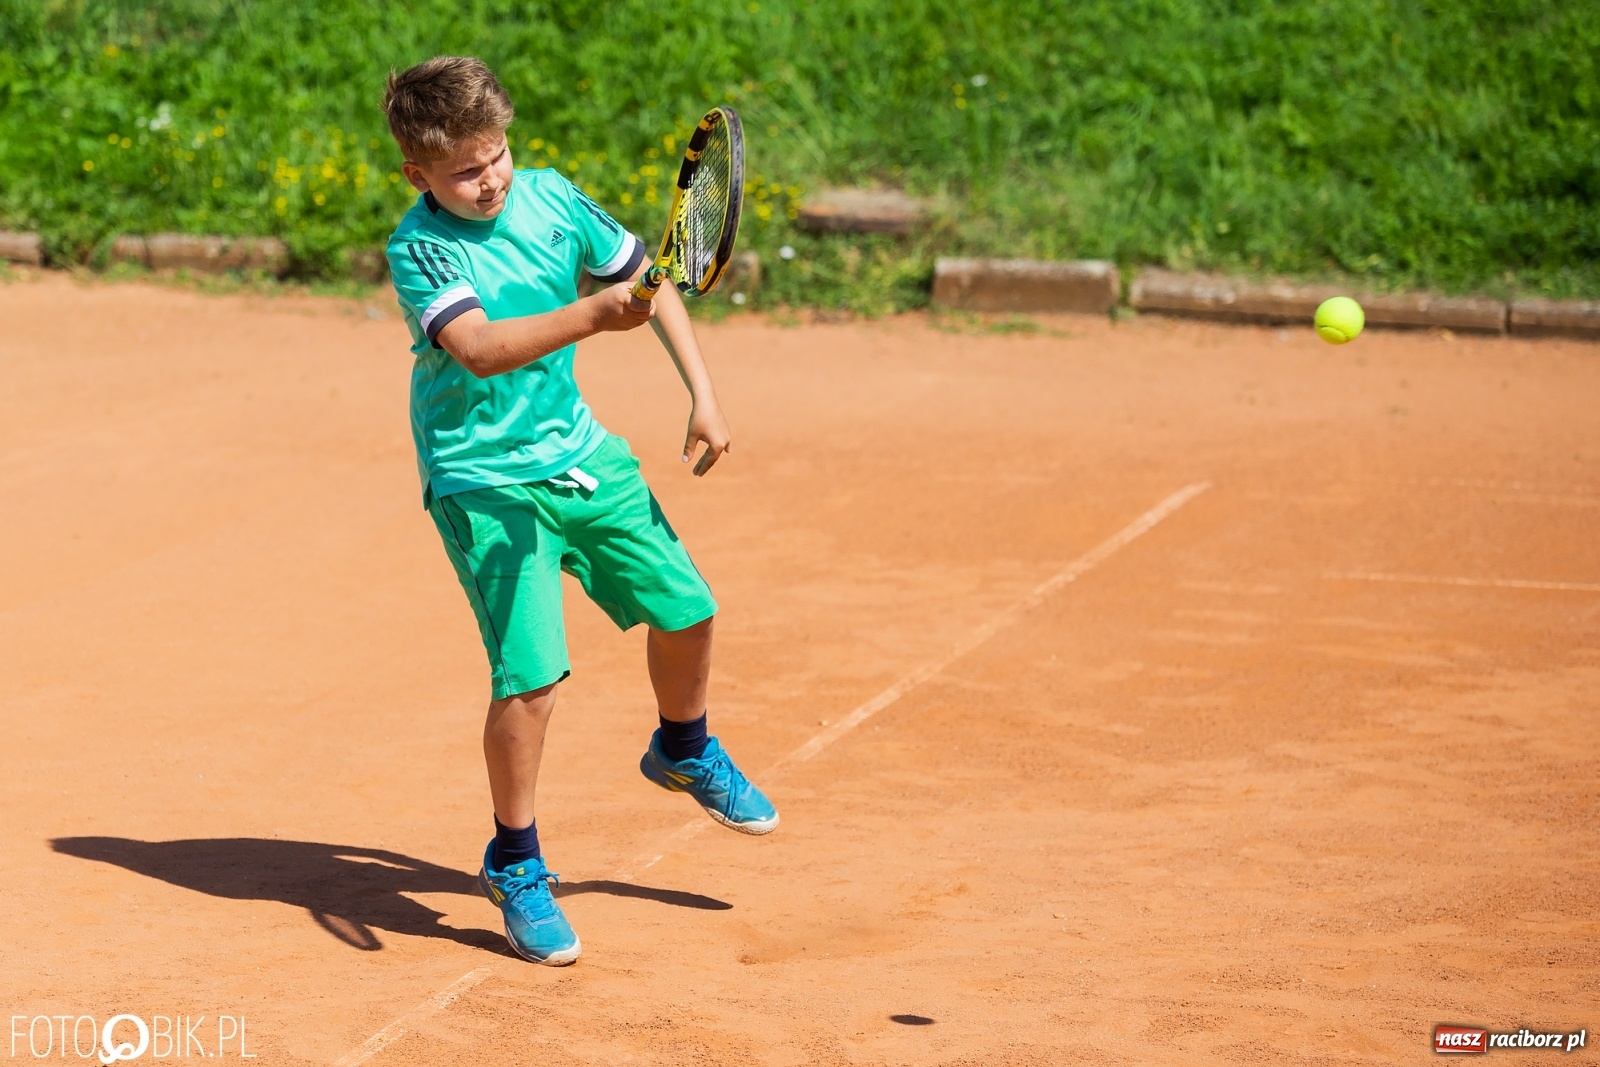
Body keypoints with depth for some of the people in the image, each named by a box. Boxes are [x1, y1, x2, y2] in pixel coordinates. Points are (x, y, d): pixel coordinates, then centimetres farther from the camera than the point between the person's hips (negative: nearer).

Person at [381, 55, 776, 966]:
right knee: (530, 676, -15)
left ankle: (684, 749, 43)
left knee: (683, 608, 11)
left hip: (579, 451, 6)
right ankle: (516, 865, 7)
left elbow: (647, 281, 8)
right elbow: (480, 349, -37)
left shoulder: (551, 198, -4)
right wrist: (591, 316, -50)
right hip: (484, 480, -6)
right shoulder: (420, 249, -20)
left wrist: (703, 393, 2)